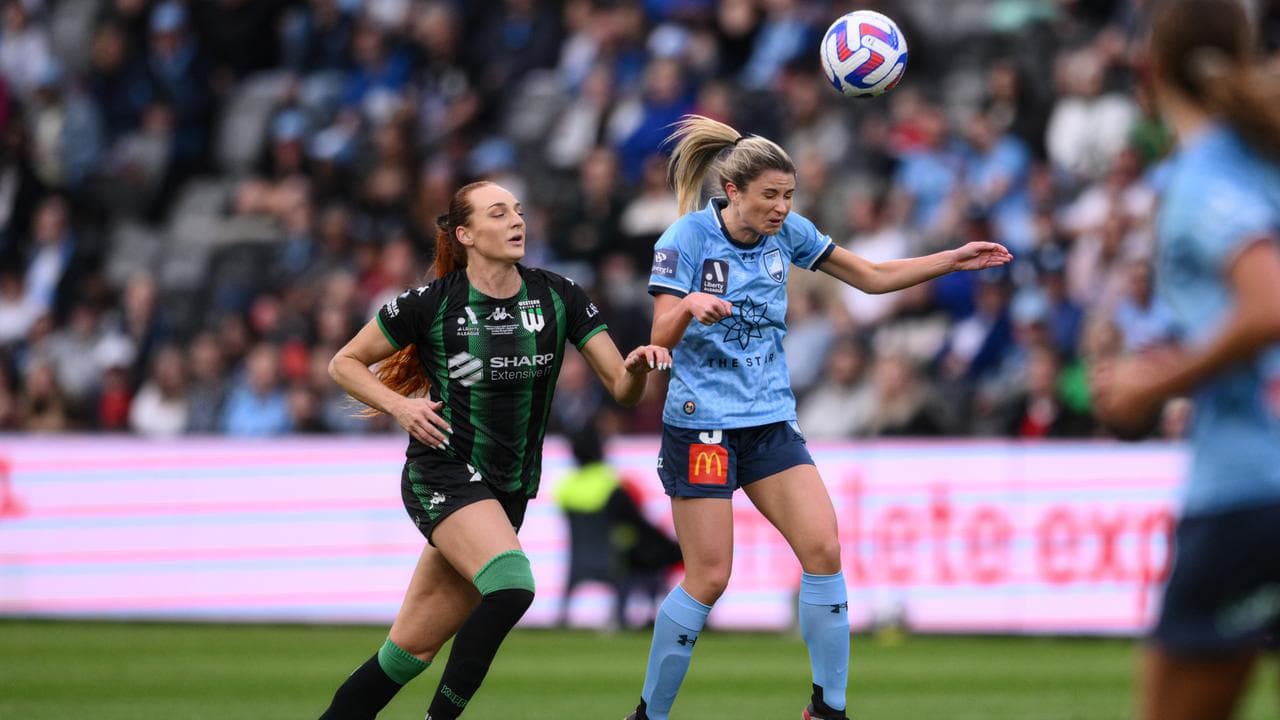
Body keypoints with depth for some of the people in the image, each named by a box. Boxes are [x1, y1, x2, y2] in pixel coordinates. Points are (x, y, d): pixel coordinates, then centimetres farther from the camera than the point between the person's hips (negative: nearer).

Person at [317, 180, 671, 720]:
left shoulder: (558, 297, 1)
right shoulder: (431, 304, -8)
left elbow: (622, 388, 0)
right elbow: (345, 363, 4)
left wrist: (638, 367, -22)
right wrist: (399, 406, -12)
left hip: (508, 492, 4)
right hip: (442, 474, -4)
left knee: (413, 648, 4)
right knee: (512, 586, -30)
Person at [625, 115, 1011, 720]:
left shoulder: (788, 234, 2)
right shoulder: (687, 239, -12)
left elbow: (872, 277, 11)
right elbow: (661, 337, -18)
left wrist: (955, 260, 3)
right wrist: (690, 305, -40)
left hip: (770, 421, 5)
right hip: (701, 425, -5)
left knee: (823, 551, -10)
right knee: (708, 579, -9)